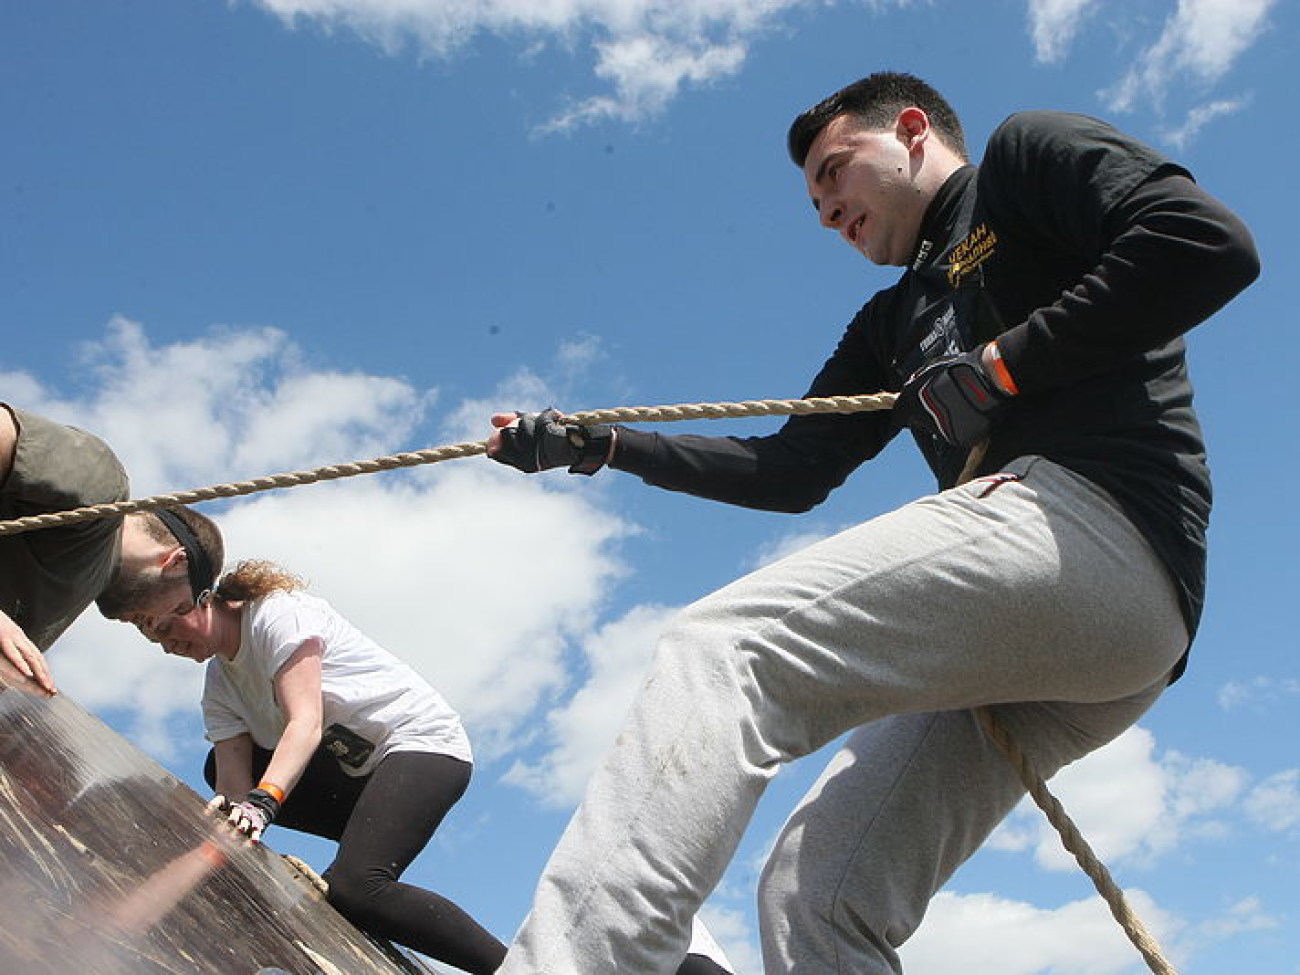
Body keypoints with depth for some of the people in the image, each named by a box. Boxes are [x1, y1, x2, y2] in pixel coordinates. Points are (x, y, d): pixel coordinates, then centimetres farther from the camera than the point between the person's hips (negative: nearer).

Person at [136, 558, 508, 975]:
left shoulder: (278, 612, -13)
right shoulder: (219, 684, 9)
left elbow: (306, 723, -26)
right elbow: (234, 782, -5)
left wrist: (262, 800, -40)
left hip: (424, 740, -9)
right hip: (357, 773, 9)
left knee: (355, 887, -28)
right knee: (218, 769, 7)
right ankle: (366, 835, 3)